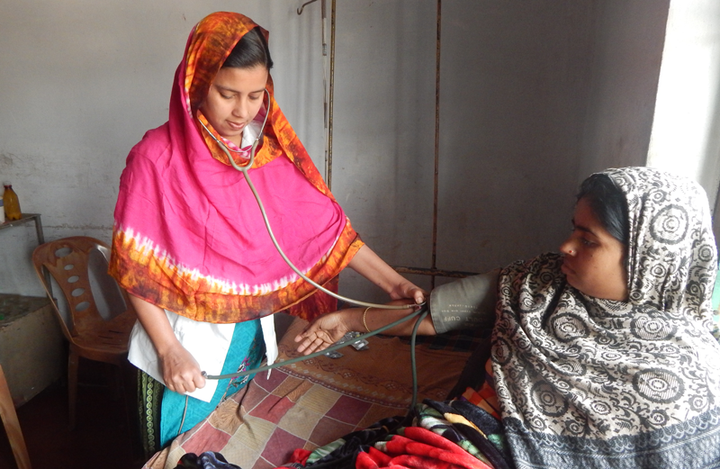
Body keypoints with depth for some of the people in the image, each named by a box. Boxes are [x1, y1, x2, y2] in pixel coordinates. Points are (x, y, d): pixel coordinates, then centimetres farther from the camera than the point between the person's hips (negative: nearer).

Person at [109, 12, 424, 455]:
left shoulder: (273, 149, -2)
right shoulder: (157, 157, -14)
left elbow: (325, 225, -2)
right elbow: (134, 267, -11)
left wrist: (394, 284, -6)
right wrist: (168, 350, -15)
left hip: (254, 336, 4)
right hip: (185, 348, -4)